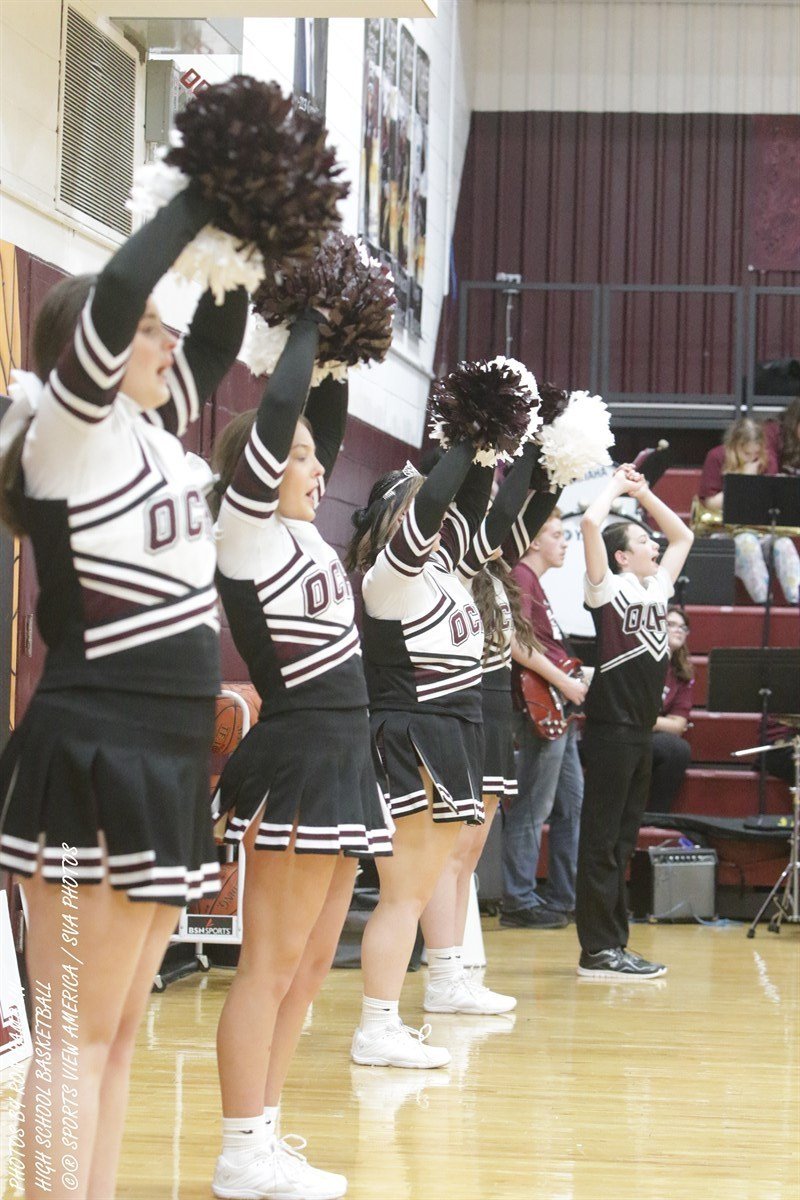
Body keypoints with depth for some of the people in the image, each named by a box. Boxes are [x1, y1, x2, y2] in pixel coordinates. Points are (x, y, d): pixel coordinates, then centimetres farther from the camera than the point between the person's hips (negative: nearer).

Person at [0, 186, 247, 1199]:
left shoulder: (155, 432, 15)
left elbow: (219, 334, 23)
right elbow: (113, 296, -22)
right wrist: (198, 202, -12)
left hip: (164, 761, 9)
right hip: (90, 758, -9)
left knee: (119, 1030, 11)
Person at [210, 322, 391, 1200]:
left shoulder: (300, 534, 15)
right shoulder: (246, 529, -8)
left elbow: (324, 421, 23)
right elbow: (275, 414, -18)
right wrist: (305, 329, -7)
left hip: (340, 758, 9)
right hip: (293, 758, -9)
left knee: (309, 964, 11)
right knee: (271, 964, -6)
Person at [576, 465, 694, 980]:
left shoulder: (657, 588, 15)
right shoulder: (608, 588, -6)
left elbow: (683, 535, 27)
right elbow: (590, 523, -20)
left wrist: (643, 492, 16)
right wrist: (618, 486, -4)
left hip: (641, 727, 8)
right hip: (612, 726, -8)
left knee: (623, 839, 11)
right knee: (602, 837, -6)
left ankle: (613, 944, 15)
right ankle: (597, 950, -5)